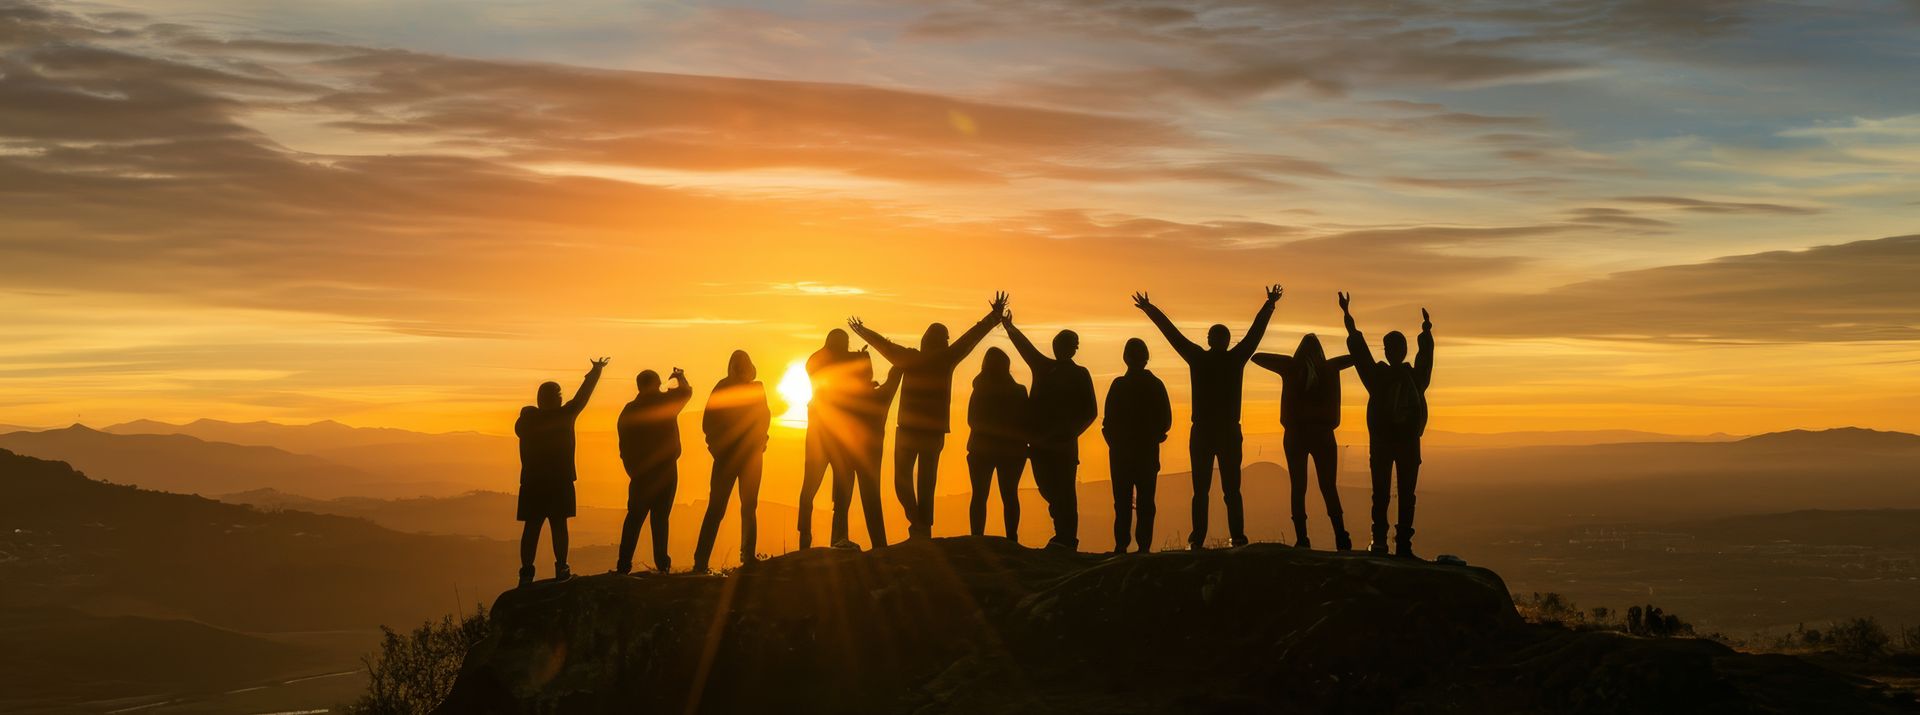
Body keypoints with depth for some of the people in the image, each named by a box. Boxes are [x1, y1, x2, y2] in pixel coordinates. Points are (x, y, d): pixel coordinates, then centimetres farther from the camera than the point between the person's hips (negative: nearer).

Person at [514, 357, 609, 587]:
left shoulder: (526, 420, -1)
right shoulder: (564, 416, -8)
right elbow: (582, 395, 4)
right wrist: (596, 371, 18)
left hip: (532, 482, 2)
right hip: (559, 481, -2)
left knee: (532, 527, 2)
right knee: (558, 525, 4)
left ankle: (526, 571, -3)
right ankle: (561, 569, 4)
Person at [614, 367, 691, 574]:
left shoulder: (629, 410, 4)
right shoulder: (665, 402, -6)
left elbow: (624, 446, 6)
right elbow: (686, 392, 12)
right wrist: (679, 377, 31)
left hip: (640, 471, 2)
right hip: (665, 469, -2)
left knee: (635, 516, 6)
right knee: (660, 516, 1)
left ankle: (624, 564, 0)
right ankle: (662, 564, 1)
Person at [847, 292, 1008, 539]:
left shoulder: (910, 358, -2)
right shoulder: (947, 360, -2)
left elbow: (882, 344, 13)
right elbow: (972, 336, 6)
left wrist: (861, 331, 29)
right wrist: (994, 315, 14)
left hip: (908, 430, -2)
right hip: (935, 432, 2)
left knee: (902, 481, 5)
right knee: (927, 484, 10)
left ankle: (917, 522, -16)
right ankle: (924, 528, 5)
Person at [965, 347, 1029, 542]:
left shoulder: (980, 391, -4)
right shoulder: (1018, 392, -6)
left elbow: (972, 420, 1)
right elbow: (1026, 422, -4)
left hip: (982, 448, 0)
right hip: (1012, 450, 0)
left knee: (980, 495, 3)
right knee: (1009, 495, 6)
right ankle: (1012, 539, 2)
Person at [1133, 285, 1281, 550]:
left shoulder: (1198, 358, -4)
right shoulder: (1236, 359, -3)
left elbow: (1171, 332, 4)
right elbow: (1256, 330, 9)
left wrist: (1149, 309, 14)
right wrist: (1270, 304, 21)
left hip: (1202, 433, 0)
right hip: (1229, 432, 0)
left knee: (1201, 490, 2)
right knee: (1231, 489, 5)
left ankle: (1198, 540, -5)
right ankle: (1238, 537, -2)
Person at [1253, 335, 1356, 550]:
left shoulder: (1290, 367, -1)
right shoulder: (1329, 368, 2)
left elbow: (1256, 357, 6)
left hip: (1295, 434, 0)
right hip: (1322, 434, 1)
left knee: (1298, 488, 2)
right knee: (1329, 487, 4)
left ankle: (1302, 540, -7)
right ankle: (1341, 539, -9)